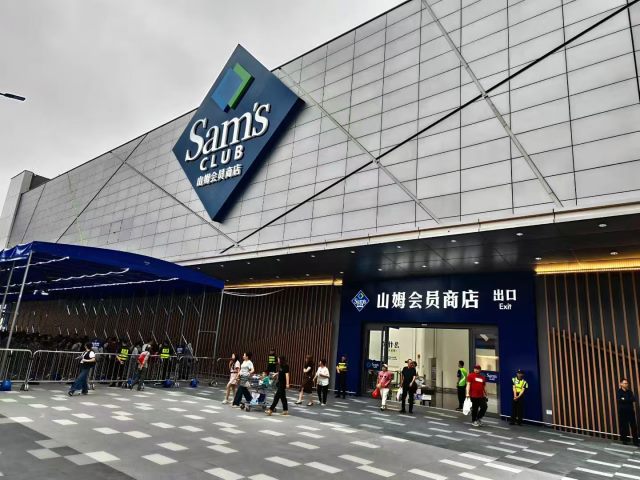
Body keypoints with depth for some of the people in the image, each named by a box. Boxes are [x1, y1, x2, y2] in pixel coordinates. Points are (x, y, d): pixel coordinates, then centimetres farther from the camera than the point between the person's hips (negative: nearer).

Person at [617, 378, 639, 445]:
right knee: (624, 426, 2)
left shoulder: (629, 391, 8)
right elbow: (619, 400, -18)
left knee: (634, 426, 2)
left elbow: (634, 399, -6)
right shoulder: (619, 392, -4)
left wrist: (624, 399, -15)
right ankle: (624, 440, 13)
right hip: (622, 411, -3)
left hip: (630, 411, 3)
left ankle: (635, 441, 9)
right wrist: (629, 400, -16)